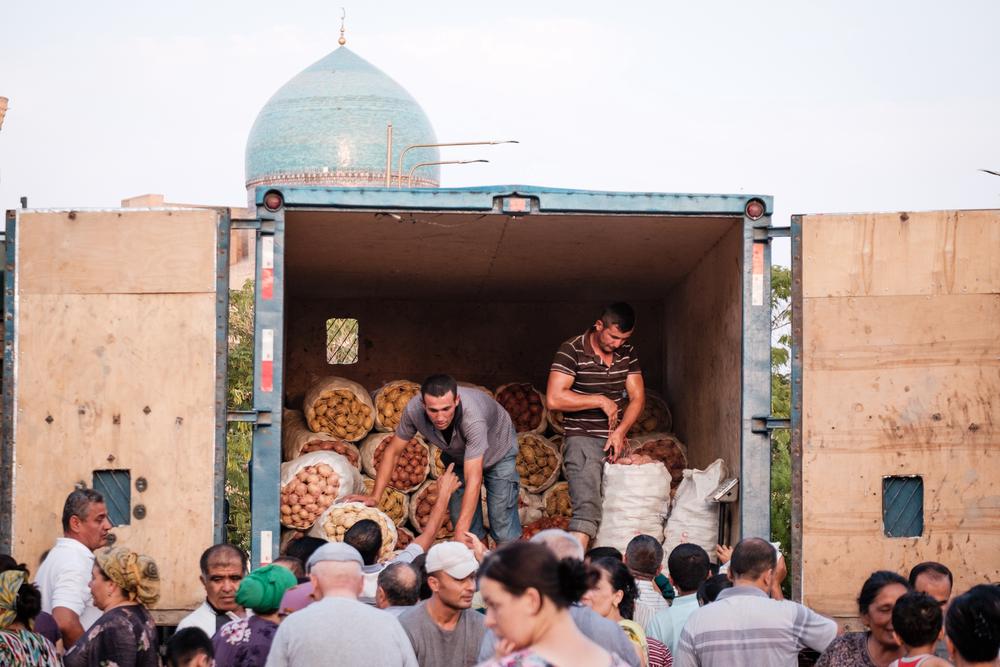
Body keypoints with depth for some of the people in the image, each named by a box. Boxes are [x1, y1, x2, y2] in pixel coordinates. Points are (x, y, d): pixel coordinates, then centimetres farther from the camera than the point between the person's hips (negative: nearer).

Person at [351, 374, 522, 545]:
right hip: (457, 456, 4)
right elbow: (393, 451, -16)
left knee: (504, 534, -9)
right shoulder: (414, 410, -33)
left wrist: (461, 533, -54)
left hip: (498, 453, -4)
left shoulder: (472, 417, -45)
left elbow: (473, 480, -49)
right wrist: (375, 497, -20)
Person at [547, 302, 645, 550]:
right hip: (583, 439, -7)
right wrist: (601, 401, -13)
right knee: (587, 509, -22)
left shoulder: (627, 353, 9)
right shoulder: (571, 351, -10)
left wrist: (620, 431, -8)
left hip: (616, 440, 7)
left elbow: (637, 397, 9)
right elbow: (554, 399, -18)